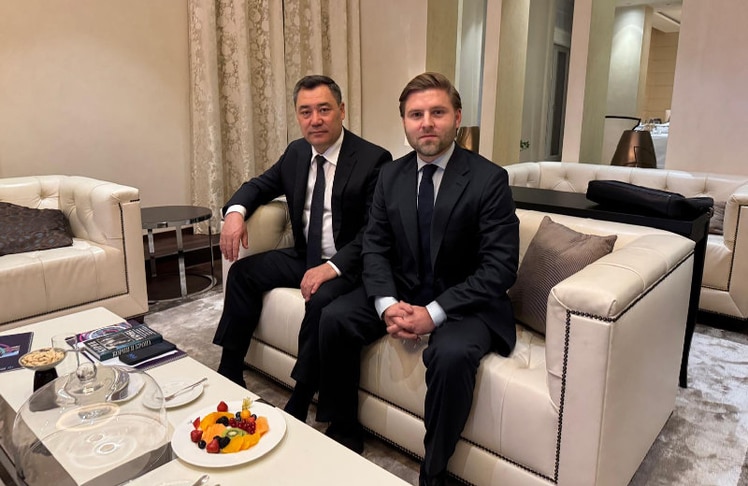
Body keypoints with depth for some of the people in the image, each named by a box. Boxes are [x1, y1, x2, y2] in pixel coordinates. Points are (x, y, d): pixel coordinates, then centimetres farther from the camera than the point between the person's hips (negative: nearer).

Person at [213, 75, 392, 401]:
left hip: (349, 265, -7)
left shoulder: (374, 160, -15)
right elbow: (260, 185, 18)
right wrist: (235, 211, -5)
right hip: (304, 257, 7)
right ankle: (229, 375, 12)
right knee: (242, 272, -2)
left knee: (321, 300, -33)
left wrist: (333, 266, -32)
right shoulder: (296, 153, 6)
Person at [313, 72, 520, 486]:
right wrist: (387, 303, -18)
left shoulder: (489, 179, -13)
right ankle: (343, 436, 9)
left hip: (465, 301, -4)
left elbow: (500, 267, -17)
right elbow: (375, 247, 1)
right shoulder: (390, 176, 2)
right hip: (402, 291, 5)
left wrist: (434, 312, -26)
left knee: (451, 354, -33)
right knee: (334, 319, -11)